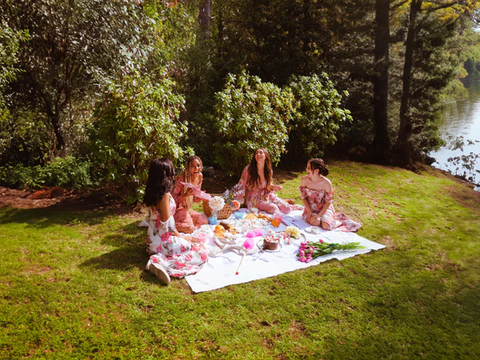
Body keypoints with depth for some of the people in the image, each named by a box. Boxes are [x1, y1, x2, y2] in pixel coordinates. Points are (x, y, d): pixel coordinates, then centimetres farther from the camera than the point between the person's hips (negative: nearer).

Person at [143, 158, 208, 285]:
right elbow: (167, 224, -19)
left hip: (153, 241, 9)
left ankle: (160, 260, -2)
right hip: (163, 242, -9)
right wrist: (182, 237, -8)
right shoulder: (165, 195, -22)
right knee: (201, 253, -7)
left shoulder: (152, 192, 4)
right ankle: (164, 264, -20)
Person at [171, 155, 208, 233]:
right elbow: (172, 197, -21)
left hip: (188, 209, 8)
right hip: (178, 209, -8)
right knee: (190, 228, -22)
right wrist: (185, 196, -35)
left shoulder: (199, 177, -1)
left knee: (204, 220, 0)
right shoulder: (181, 179, -24)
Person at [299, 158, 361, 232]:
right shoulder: (304, 180, -16)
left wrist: (319, 215, -20)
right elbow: (303, 197, -5)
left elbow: (328, 202, -12)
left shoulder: (326, 183, -23)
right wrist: (309, 212, -15)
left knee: (326, 226, -25)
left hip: (324, 208, -2)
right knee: (313, 222, -29)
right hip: (310, 208, 2)